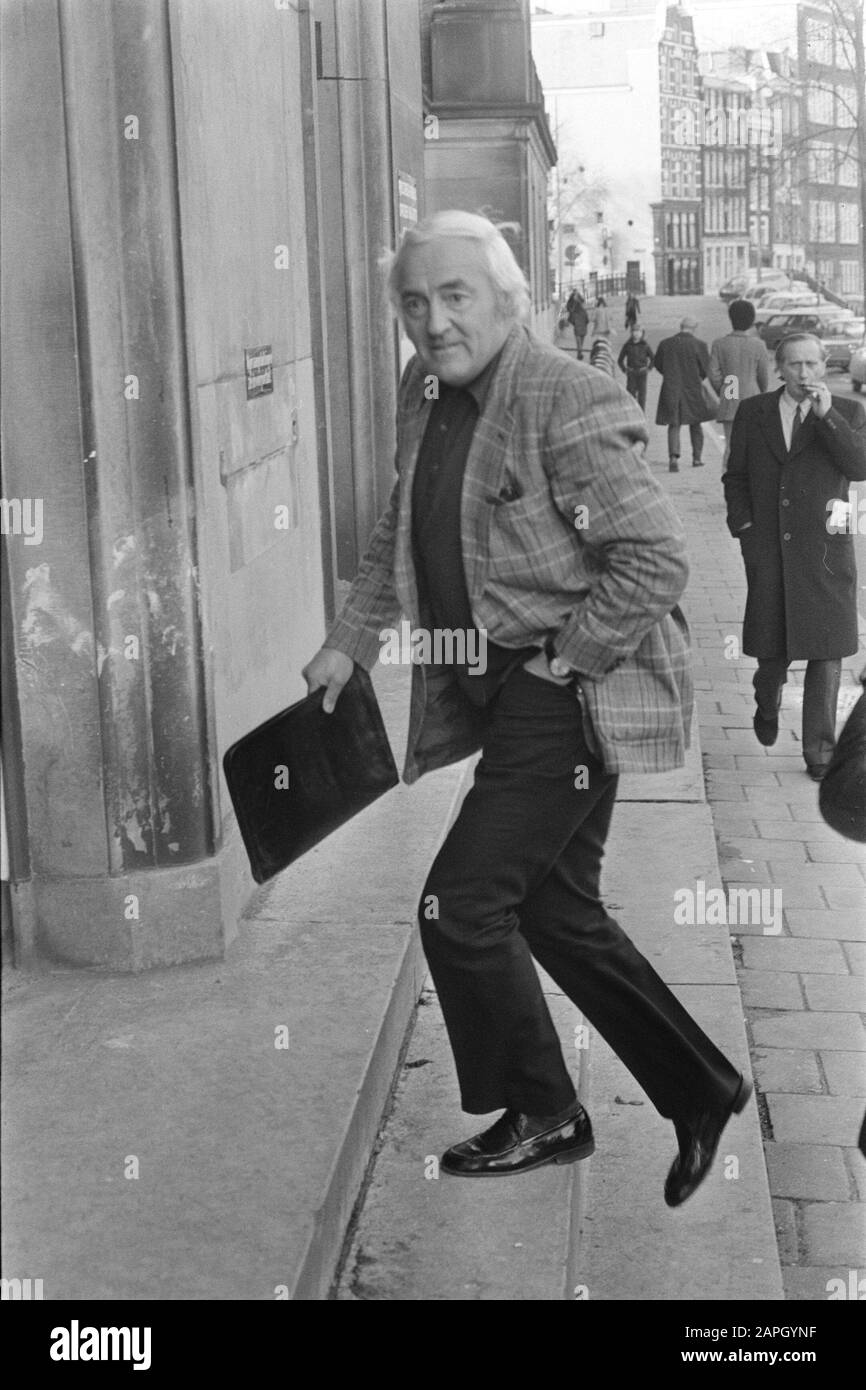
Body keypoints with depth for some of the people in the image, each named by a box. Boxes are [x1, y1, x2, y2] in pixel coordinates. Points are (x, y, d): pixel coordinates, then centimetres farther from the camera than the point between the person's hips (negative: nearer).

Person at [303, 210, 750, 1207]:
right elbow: (399, 534, 22)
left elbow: (657, 558, -22)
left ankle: (541, 1117, 17)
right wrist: (349, 642, 16)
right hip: (511, 692, 9)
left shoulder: (569, 403, -19)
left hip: (574, 695, -9)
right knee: (558, 914, 15)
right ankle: (701, 1092, 31)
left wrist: (561, 661, -17)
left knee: (459, 908, -5)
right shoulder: (423, 394, 8)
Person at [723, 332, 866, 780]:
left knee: (826, 651, -2)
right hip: (768, 552, 1)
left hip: (825, 552, -1)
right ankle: (767, 704, 40)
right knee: (771, 646, 8)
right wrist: (744, 526, 2)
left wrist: (826, 414, -18)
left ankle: (820, 749, 8)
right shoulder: (752, 412, 8)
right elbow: (735, 476, 14)